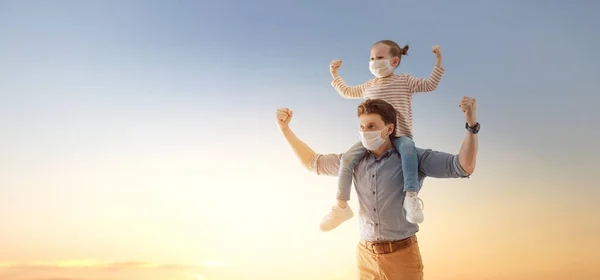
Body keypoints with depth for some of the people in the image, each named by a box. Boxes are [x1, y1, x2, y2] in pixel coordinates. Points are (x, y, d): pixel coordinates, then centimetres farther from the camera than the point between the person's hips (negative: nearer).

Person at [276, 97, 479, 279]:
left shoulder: (412, 158, -7)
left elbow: (463, 168, -15)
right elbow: (313, 162, 19)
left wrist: (471, 124, -29)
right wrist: (285, 128, 12)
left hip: (402, 255, -3)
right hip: (366, 256, 4)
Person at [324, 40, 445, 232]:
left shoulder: (405, 81, 5)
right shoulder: (368, 86, 18)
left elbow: (430, 85, 0)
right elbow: (347, 92, 32)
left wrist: (438, 62, -7)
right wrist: (335, 75, 27)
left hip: (400, 135, -4)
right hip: (373, 137, 4)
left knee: (408, 148, -41)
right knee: (347, 158, -18)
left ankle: (411, 196, -43)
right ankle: (341, 206, -9)